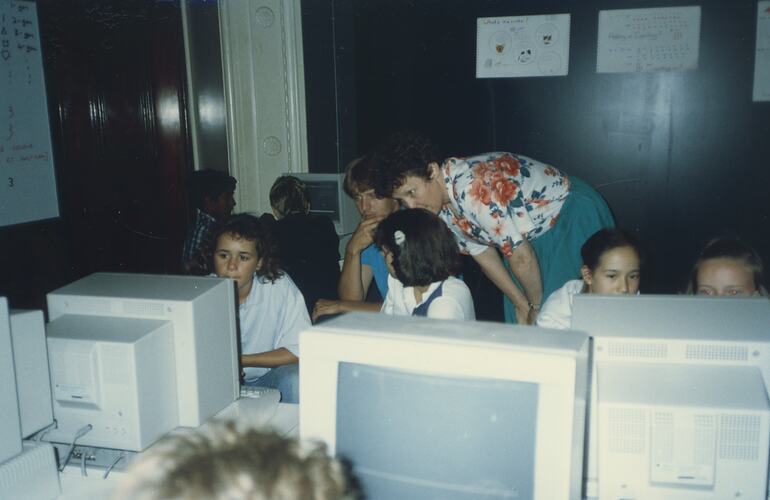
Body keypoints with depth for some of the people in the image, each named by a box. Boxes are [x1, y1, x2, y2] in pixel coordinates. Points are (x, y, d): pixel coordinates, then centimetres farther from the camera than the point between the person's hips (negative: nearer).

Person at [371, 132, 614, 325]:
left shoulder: (471, 187, -36)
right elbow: (481, 253, 3)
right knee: (519, 326, 7)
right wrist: (522, 305, 2)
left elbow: (521, 256, -29)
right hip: (532, 235, 8)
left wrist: (536, 305, -12)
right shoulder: (441, 206, -8)